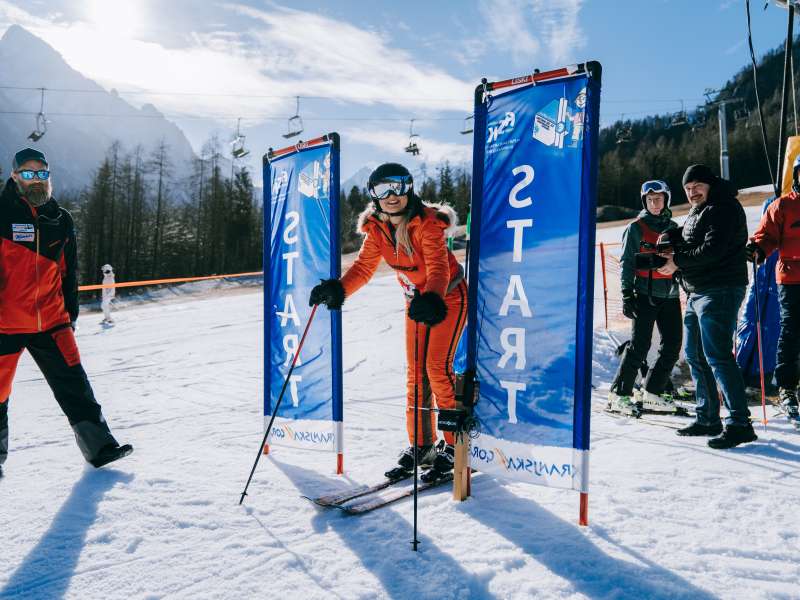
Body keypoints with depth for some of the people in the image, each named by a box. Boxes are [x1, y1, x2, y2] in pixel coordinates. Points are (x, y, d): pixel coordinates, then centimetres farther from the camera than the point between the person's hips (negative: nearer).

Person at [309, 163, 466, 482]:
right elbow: (363, 267, -6)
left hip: (448, 296, -6)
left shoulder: (426, 224, -24)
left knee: (437, 367, -14)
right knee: (415, 373, 6)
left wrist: (432, 300, -54)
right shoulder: (377, 228, -6)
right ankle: (420, 446, 17)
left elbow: (438, 268, -35)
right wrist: (337, 289, -23)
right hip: (416, 300, 6)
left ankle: (454, 446, -1)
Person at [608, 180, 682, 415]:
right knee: (640, 345, -9)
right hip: (645, 294, -5)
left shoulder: (673, 227, 15)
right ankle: (620, 393, 1)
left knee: (672, 346, 3)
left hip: (670, 294, 5)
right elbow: (627, 263, -3)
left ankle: (652, 392, 15)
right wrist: (627, 295, -11)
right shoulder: (636, 228, 1)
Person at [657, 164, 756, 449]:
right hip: (697, 294, 10)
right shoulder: (697, 212, 21)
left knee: (718, 356, -14)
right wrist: (670, 236, 3)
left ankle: (740, 423, -10)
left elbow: (712, 250, -20)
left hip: (719, 291, -10)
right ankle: (708, 419, 22)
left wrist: (678, 262, -12)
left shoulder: (724, 208, -10)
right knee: (695, 356, 13)